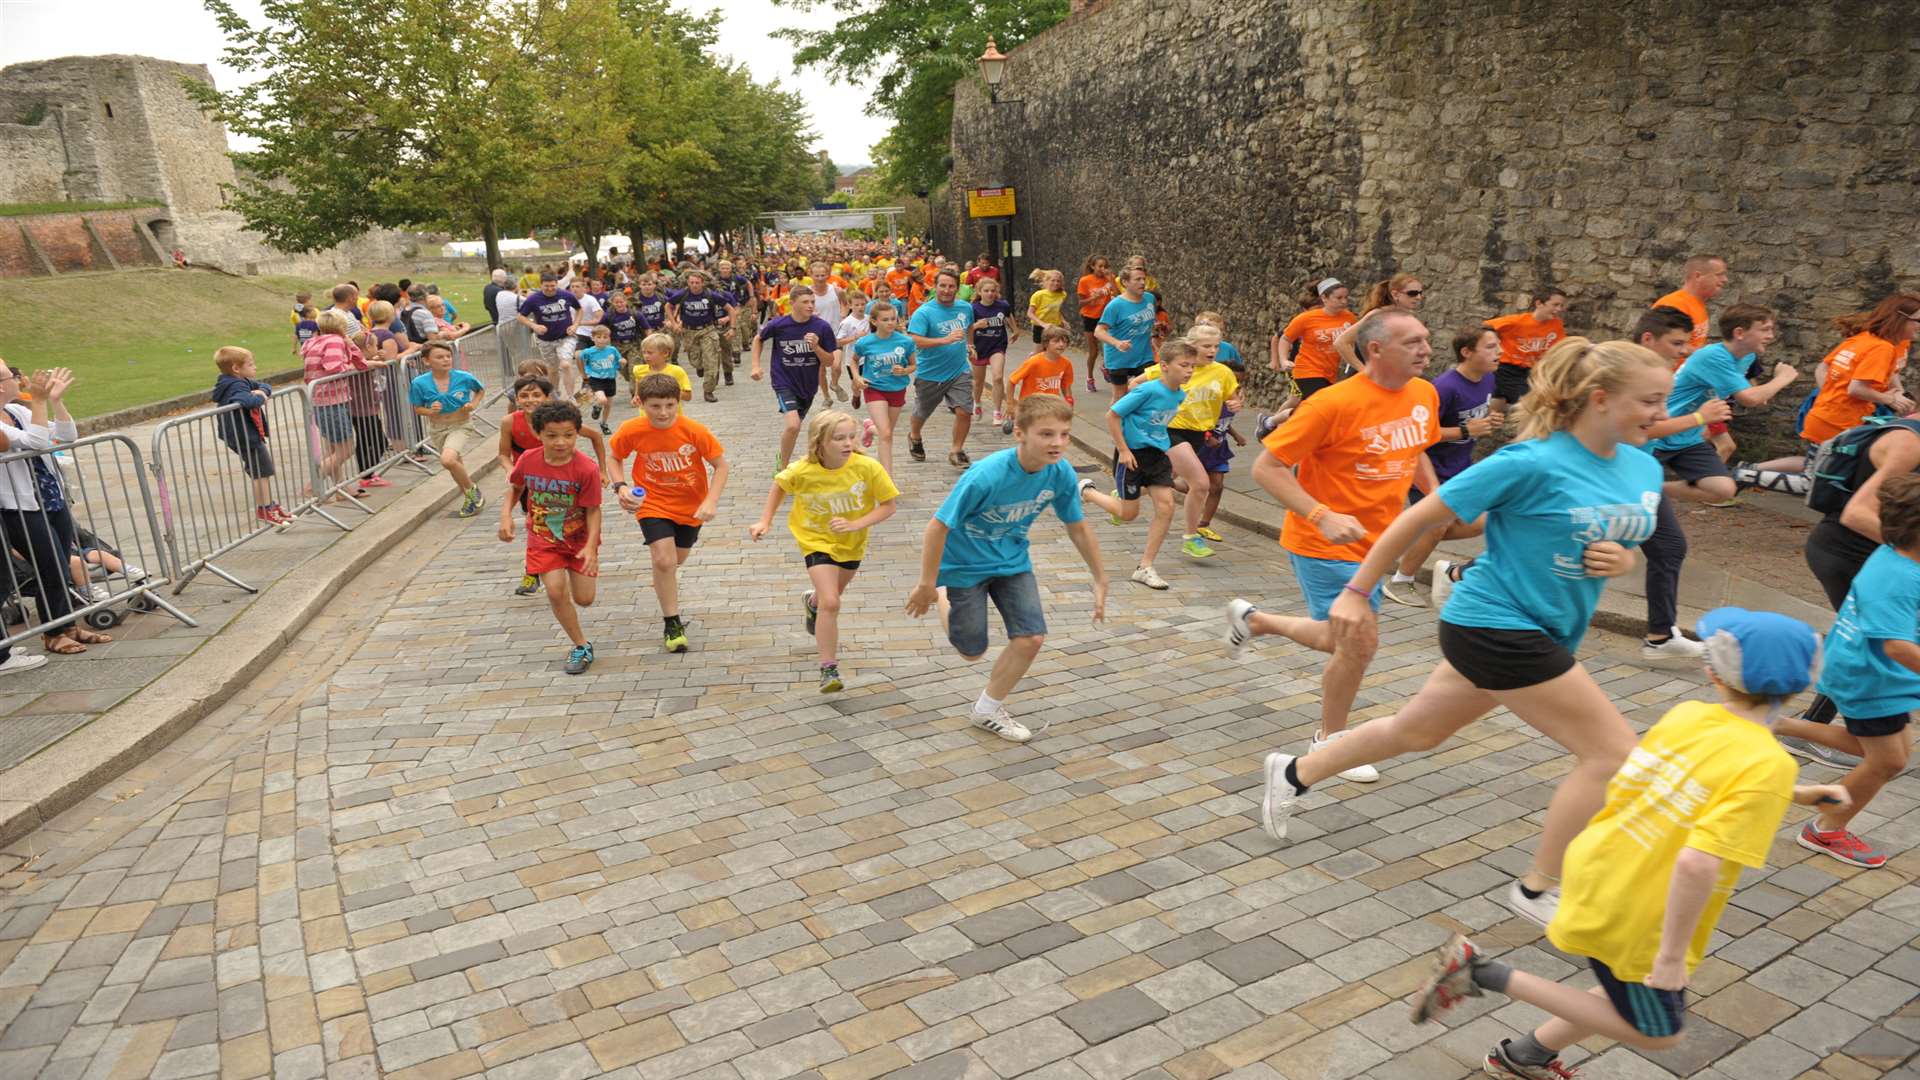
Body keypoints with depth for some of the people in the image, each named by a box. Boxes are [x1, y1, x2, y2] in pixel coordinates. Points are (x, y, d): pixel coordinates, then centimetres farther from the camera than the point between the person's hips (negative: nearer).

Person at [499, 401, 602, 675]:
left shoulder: (586, 469, -23)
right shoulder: (528, 460, -14)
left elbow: (593, 510, -18)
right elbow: (515, 488, 7)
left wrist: (591, 547, -28)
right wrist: (506, 514, -9)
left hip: (579, 539, -1)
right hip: (543, 539, 1)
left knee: (584, 599, 3)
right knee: (556, 590, -16)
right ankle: (581, 646, 2)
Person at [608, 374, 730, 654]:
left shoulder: (694, 430, -23)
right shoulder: (631, 431, -19)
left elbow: (720, 465, -14)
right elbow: (615, 457, 1)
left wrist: (710, 502, -25)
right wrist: (620, 487, -16)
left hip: (691, 505, 2)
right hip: (652, 504, -1)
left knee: (678, 560, 19)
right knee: (664, 560, -18)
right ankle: (672, 624, 0)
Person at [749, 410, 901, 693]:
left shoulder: (868, 468, -26)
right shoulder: (802, 471, -24)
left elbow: (889, 505, -19)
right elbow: (779, 486, -1)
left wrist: (856, 525, -30)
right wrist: (765, 521, -6)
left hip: (852, 543, 3)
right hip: (817, 541, -3)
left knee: (832, 596, 27)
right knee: (830, 603, -19)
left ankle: (812, 601, 65)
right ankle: (829, 669, -6)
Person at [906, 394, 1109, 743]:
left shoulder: (1061, 473, -18)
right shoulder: (986, 475, -35)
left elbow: (1078, 528, -2)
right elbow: (938, 527, -26)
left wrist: (1100, 581, 4)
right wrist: (927, 585, -18)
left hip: (1012, 561, 5)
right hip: (965, 564, -4)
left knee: (1031, 639, -5)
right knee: (973, 651, 7)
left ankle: (988, 710, 20)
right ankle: (945, 595, 38)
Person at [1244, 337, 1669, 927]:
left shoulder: (1645, 469, 2)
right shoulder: (1532, 463, -21)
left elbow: (1624, 542, 18)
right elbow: (1420, 517, -15)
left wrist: (1621, 561, -7)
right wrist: (1356, 592, -12)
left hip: (1539, 633, 8)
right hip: (1494, 624, -8)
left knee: (1416, 730, 20)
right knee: (1614, 753, -5)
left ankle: (1294, 773, 38)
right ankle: (1538, 890, 12)